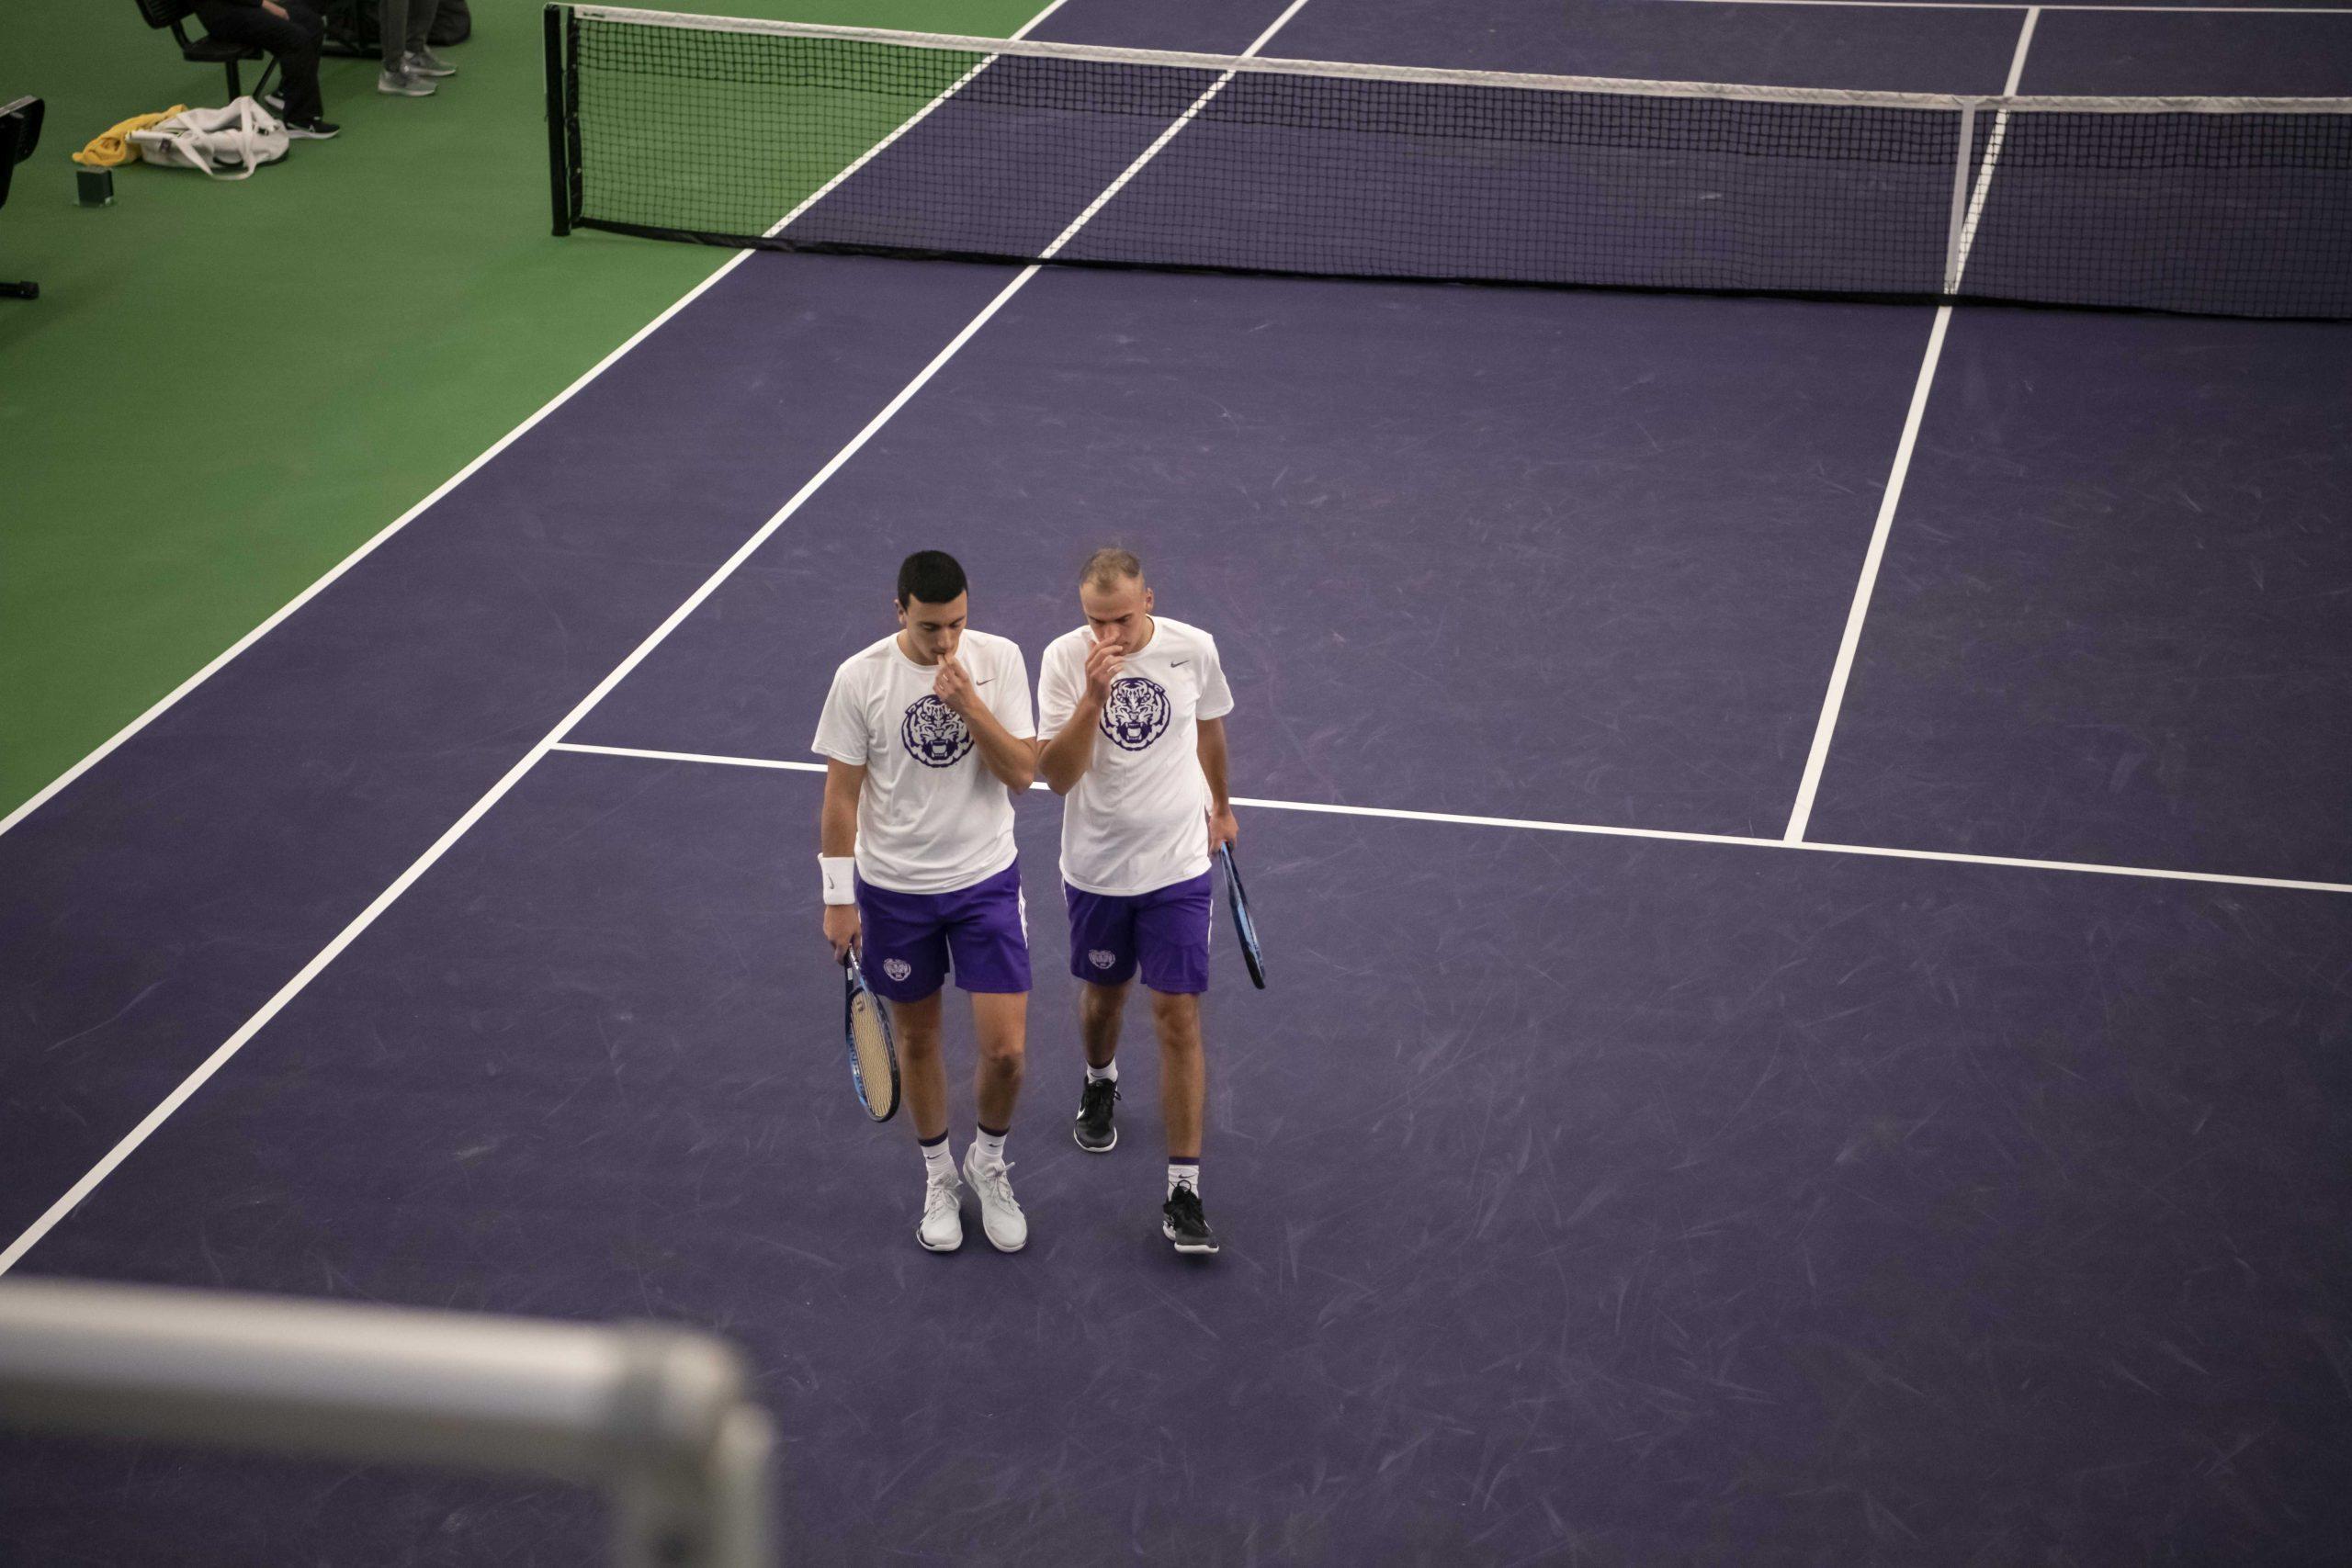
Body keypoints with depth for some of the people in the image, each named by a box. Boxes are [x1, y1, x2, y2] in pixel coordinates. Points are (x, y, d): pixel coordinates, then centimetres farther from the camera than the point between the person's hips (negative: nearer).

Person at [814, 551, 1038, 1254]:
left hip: (986, 880, 0)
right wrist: (838, 897, -5)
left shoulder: (1000, 660, -9)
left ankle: (988, 1163, 25)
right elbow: (842, 794, -5)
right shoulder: (860, 678, -12)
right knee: (918, 1039, 14)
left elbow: (1021, 773, -11)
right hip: (894, 889, 0)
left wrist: (969, 704, -24)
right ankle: (938, 1175, 35)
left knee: (1005, 1049, -4)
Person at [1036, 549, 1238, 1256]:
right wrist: (1093, 697, -34)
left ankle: (1183, 1190, -1)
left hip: (1177, 866, -1)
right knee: (1104, 992, 21)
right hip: (1096, 869, 1)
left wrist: (1220, 806, 25)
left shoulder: (1194, 649, -11)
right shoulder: (1064, 659, -15)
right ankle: (1100, 1082, 55)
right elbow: (1058, 776, -21)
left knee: (1178, 1017, -6)